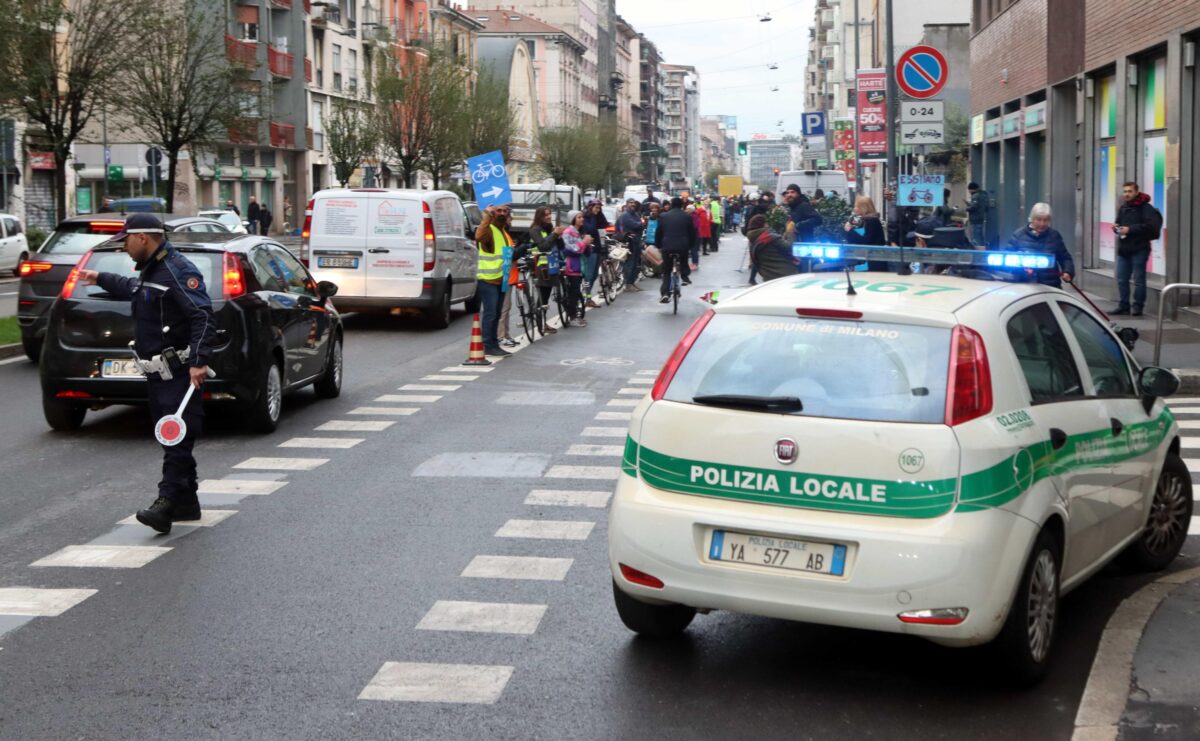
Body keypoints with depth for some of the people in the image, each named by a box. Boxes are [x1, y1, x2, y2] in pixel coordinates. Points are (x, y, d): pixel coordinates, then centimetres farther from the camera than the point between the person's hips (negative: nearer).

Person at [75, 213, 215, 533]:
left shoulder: (178, 271, -13)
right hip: (158, 373, 10)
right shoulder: (149, 270, 19)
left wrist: (199, 361, -33)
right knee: (173, 442, 10)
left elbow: (204, 317, -23)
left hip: (179, 374, -10)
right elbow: (130, 288, 45)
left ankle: (166, 503, -19)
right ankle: (186, 503, 15)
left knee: (176, 440, -13)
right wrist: (100, 279, 58)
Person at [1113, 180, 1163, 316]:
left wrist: (1130, 229, -20)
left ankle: (1137, 306, 3)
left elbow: (1149, 226, -19)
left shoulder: (1146, 208, -9)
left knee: (1138, 279, -3)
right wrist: (1117, 227, 4)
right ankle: (1124, 305, 17)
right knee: (1121, 279, 9)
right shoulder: (1123, 208, 16)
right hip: (1123, 248, 8)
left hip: (1139, 249, -8)